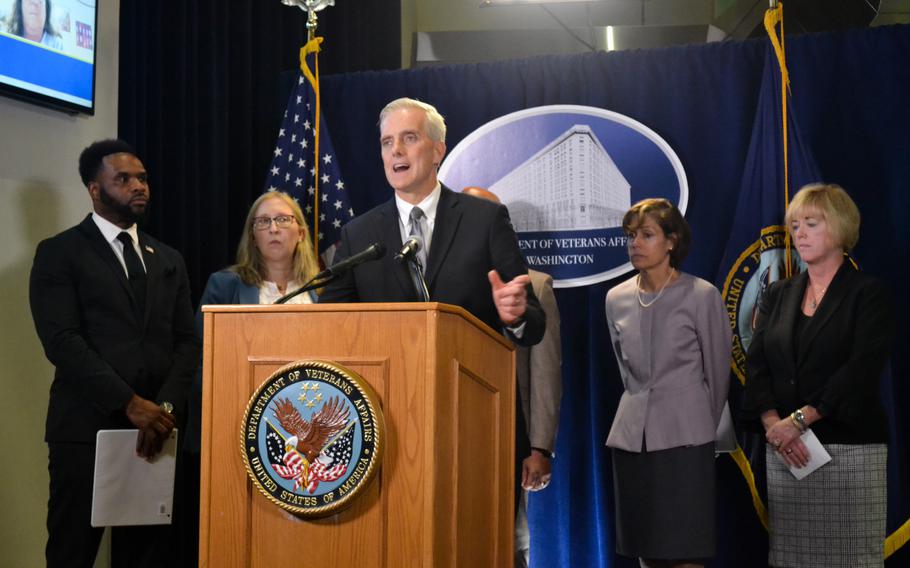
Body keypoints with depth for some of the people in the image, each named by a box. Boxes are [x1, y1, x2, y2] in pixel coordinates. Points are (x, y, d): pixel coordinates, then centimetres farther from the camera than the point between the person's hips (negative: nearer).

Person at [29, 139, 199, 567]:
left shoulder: (168, 260, 17)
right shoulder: (59, 253, 1)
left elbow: (186, 342, 10)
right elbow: (62, 341, -10)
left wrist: (167, 408, -8)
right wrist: (130, 404, -18)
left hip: (156, 429, 4)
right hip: (86, 430, -4)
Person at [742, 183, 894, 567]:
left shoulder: (868, 294, -1)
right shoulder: (778, 295, 14)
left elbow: (861, 371, -11)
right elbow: (756, 364, 5)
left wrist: (798, 420, -17)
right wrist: (773, 424, -11)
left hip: (849, 449, -4)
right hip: (784, 450, 4)